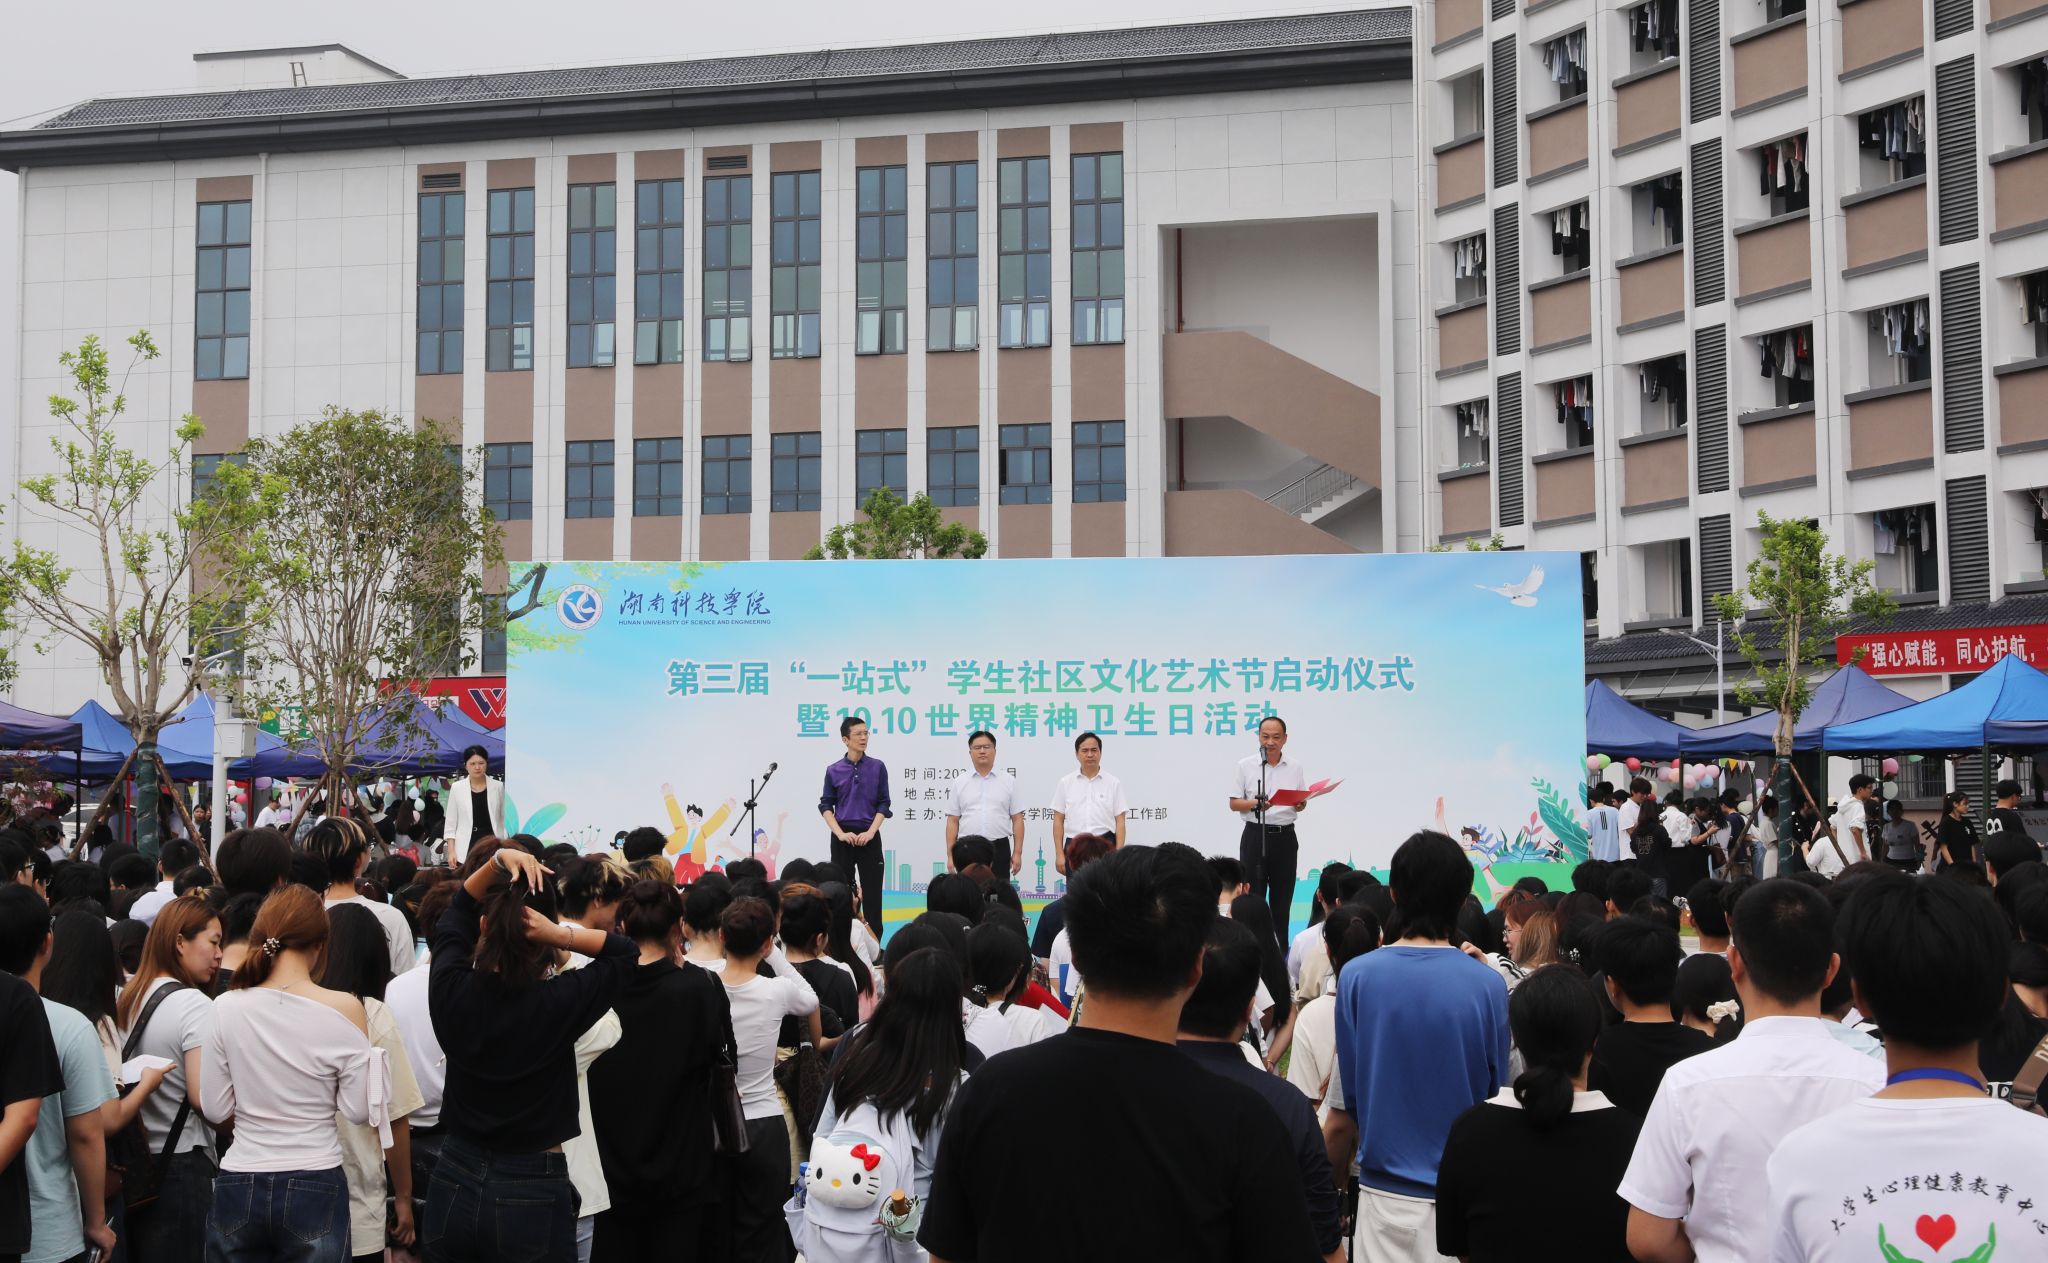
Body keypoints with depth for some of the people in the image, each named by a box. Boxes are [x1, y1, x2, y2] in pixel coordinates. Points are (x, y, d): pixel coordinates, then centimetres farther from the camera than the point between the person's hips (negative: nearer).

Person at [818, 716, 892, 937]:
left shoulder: (878, 767, 1)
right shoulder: (834, 771, 2)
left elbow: (883, 804, 1)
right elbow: (826, 805, 2)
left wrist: (870, 832, -11)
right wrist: (840, 834, -10)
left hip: (869, 836, 0)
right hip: (843, 838, 0)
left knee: (872, 891, -1)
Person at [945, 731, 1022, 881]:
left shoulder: (1009, 781, 5)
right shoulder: (960, 783, 7)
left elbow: (1017, 820, 3)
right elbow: (952, 822, 5)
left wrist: (1017, 853, -5)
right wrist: (950, 855, -2)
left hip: (999, 849, 0)